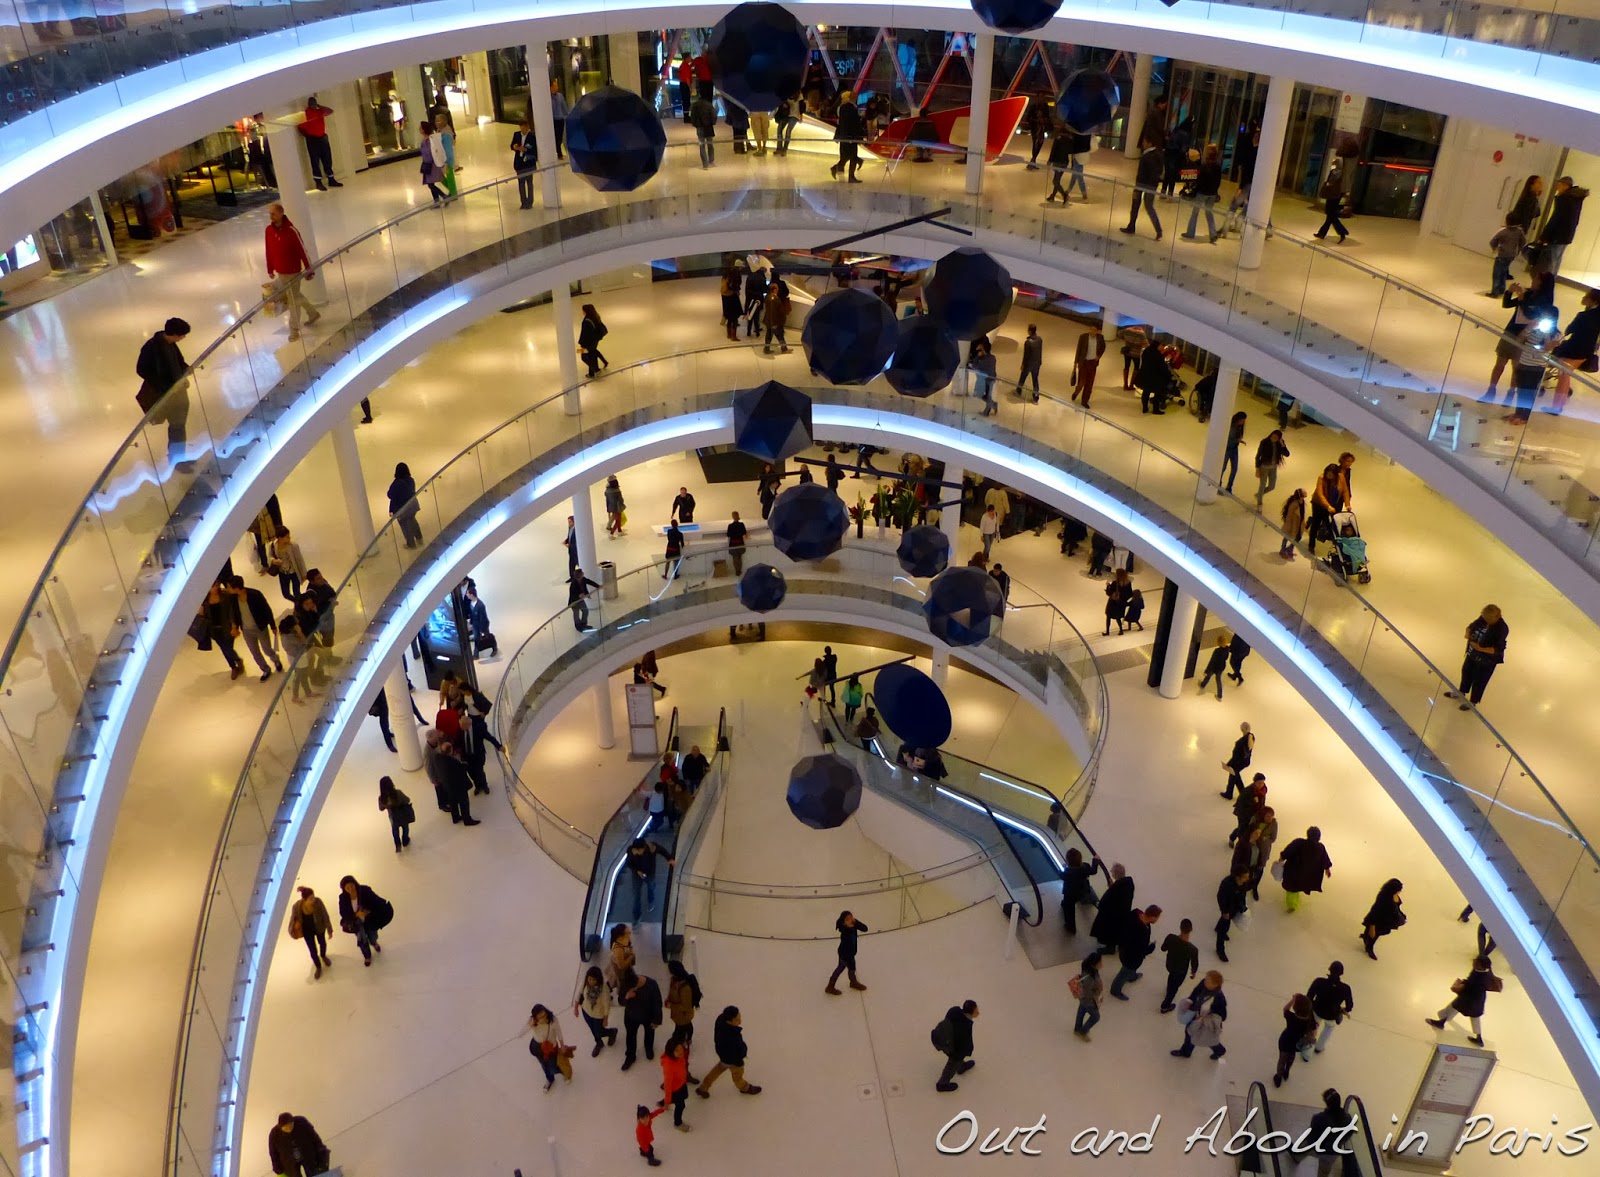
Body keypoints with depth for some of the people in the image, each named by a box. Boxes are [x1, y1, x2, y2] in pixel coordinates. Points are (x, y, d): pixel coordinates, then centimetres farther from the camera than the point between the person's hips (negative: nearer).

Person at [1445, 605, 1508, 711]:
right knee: (1466, 672, 27)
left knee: (1479, 681, 15)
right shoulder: (1483, 618, -15)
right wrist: (1468, 632, -15)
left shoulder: (1501, 629, -32)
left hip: (1487, 660, -7)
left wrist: (1481, 649, -34)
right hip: (1472, 653, 7)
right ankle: (1461, 693, 54)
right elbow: (1472, 625, 5)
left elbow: (1498, 649, -30)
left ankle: (1473, 702, 39)